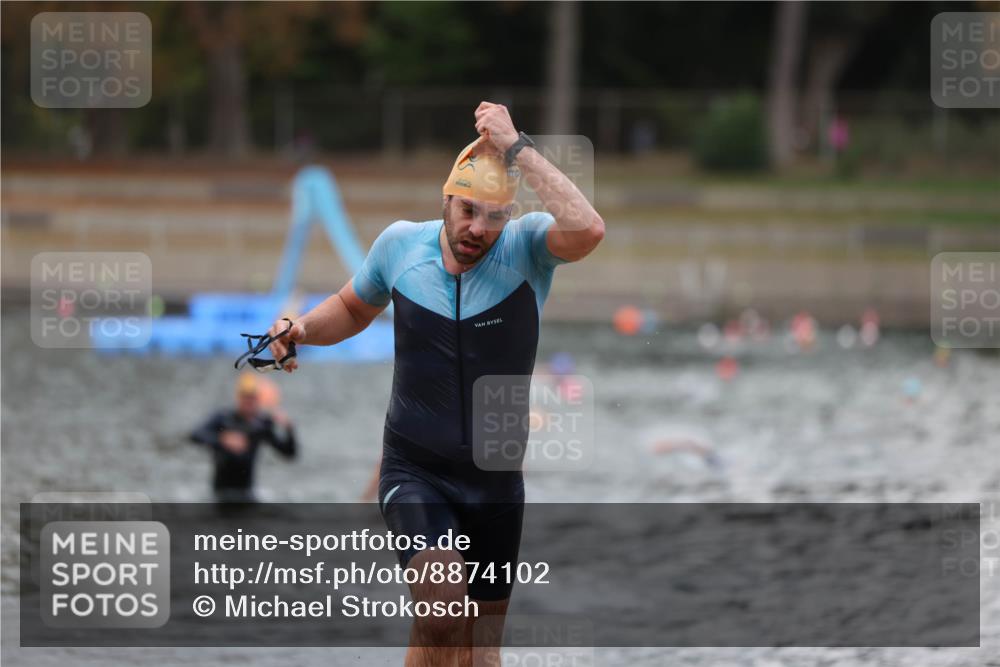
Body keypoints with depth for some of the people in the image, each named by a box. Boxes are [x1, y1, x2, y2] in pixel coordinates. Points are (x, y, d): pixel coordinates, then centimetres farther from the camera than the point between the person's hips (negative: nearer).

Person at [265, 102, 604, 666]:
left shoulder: (526, 248, -12)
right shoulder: (400, 244, -4)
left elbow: (588, 230, -36)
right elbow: (354, 309, 17)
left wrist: (517, 148, -32)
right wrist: (303, 330, -3)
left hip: (496, 480, 1)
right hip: (415, 472, -1)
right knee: (442, 603, -27)